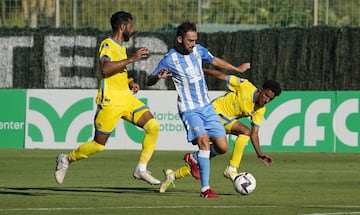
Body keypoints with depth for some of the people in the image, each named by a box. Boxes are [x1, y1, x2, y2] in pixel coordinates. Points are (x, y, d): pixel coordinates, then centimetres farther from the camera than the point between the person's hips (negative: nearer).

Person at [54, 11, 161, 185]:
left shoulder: (121, 47, 17)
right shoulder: (107, 45, -10)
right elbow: (105, 68, -29)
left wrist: (130, 82, 15)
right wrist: (131, 59, -29)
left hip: (126, 98, 8)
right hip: (110, 102, -8)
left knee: (153, 127, -9)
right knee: (99, 145, -1)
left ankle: (141, 169, -3)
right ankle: (66, 160, 23)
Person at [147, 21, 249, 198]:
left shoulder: (198, 50, 3)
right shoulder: (170, 59, -13)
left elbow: (215, 61, 23)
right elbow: (149, 81, -6)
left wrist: (237, 69, 35)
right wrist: (158, 76, -29)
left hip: (207, 106, 6)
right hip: (189, 109, -6)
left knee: (222, 147, 1)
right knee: (204, 140, -26)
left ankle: (193, 159, 29)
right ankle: (205, 189, -24)